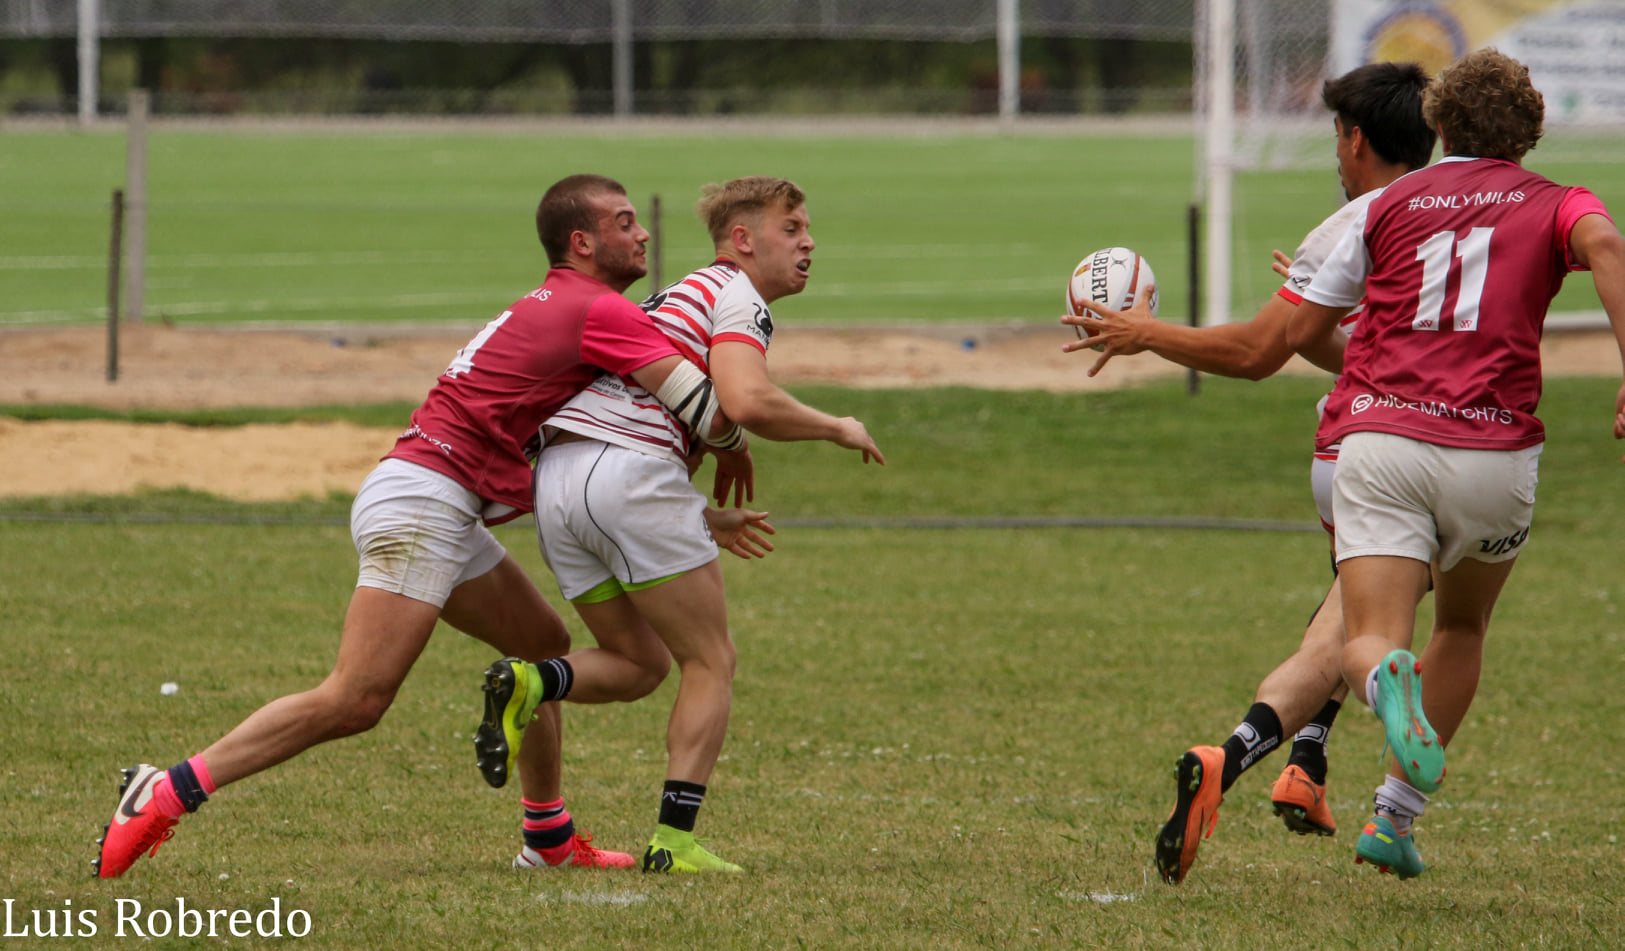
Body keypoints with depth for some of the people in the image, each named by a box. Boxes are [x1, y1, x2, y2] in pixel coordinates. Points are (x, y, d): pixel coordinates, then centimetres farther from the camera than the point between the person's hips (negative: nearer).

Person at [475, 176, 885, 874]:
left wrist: (713, 516, 30)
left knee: (641, 663, 18)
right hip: (631, 471, -8)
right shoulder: (736, 296, 1)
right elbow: (747, 402, -15)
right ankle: (675, 838, -7)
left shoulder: (677, 298, 30)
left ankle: (530, 682, -9)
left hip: (554, 476, 8)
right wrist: (837, 429, -1)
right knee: (710, 662, 3)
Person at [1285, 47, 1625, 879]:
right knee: (1463, 624, 26)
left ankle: (1388, 681, -49)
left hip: (1378, 437, 0)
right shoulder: (1554, 205, 14)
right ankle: (1395, 819, 21)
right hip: (1493, 452, 0)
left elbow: (1301, 332, 22)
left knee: (1370, 642, -10)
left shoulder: (1390, 204, 19)